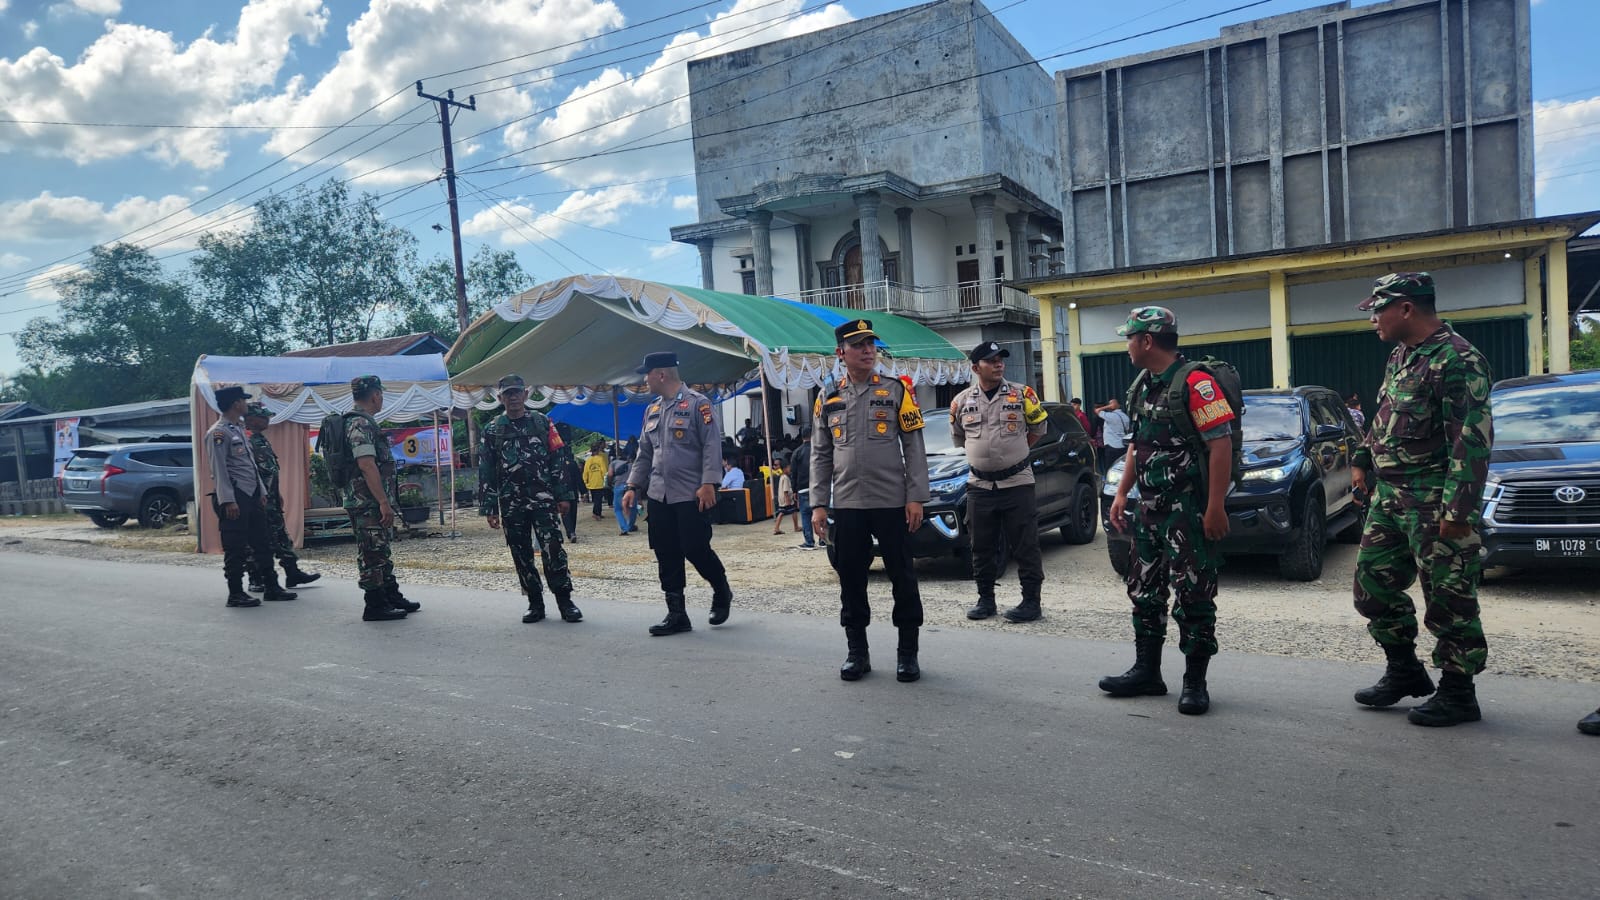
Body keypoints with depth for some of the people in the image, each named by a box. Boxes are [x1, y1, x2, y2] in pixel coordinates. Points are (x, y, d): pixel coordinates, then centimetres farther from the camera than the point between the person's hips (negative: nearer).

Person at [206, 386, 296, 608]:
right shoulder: (218, 433, -11)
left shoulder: (239, 430, 18)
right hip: (234, 497, -9)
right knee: (235, 548, -2)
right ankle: (235, 594, 5)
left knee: (262, 543, 12)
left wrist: (261, 492, 18)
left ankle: (271, 587, 19)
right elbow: (219, 469, -17)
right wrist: (228, 500, -21)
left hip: (252, 495, 9)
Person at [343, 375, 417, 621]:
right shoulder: (360, 424, -16)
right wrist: (384, 502, -26)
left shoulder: (365, 423, 17)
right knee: (372, 554, -4)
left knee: (381, 552, 16)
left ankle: (392, 596, 26)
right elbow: (366, 465, -25)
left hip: (373, 503, 11)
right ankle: (375, 606, 2)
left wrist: (385, 502, 23)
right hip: (367, 502, -11)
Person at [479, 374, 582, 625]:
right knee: (521, 554, 5)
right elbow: (485, 472, 5)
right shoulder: (492, 431, 6)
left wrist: (563, 495, -2)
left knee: (553, 549, -8)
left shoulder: (542, 422, 5)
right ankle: (535, 604, 16)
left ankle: (565, 601, 0)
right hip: (511, 505, 2)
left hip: (543, 500, -2)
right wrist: (489, 508, 0)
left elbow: (557, 460, 4)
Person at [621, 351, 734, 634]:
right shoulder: (652, 410, 15)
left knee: (695, 550, -5)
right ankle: (676, 615, 13)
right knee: (666, 555, 5)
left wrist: (708, 484, -20)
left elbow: (711, 446, -12)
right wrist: (633, 486, 12)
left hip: (691, 496, -7)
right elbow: (644, 452, 19)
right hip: (658, 495, 7)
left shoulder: (697, 403, -7)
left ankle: (722, 593, 22)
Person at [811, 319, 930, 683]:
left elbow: (914, 448, -1)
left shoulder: (897, 390, 1)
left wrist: (916, 497, -9)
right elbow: (820, 455, 9)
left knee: (903, 577, 4)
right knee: (851, 578, 8)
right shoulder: (828, 398, 9)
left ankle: (908, 652, 16)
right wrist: (818, 504, 2)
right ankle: (857, 651, 20)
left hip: (893, 503, -2)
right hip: (846, 505, 2)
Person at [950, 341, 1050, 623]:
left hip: (1017, 483, -3)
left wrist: (1015, 451, 7)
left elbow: (1039, 426, 9)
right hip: (979, 485, 3)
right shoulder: (962, 401, 4)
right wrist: (982, 452, 11)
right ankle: (985, 599, 21)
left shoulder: (1022, 394, -2)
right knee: (982, 547, 9)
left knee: (1025, 545, 0)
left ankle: (1031, 601, 8)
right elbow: (957, 436, 18)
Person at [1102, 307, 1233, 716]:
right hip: (1149, 509, 9)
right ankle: (1146, 672, 24)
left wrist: (1215, 508, -21)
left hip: (1188, 510, -9)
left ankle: (1195, 682, 10)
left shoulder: (1194, 382, -15)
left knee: (1193, 597, -1)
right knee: (1145, 591, 14)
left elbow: (1221, 445, -18)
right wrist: (1121, 493, 15)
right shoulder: (1142, 387, 13)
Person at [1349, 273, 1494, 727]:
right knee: (1373, 583, 13)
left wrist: (1458, 511, -23)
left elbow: (1472, 441, -20)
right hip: (1389, 497, 9)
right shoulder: (1400, 357, 13)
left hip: (1435, 503, -9)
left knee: (1448, 599, 1)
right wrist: (1362, 460, 17)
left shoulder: (1457, 360, -15)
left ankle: (1458, 694, 13)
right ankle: (1404, 672, 28)